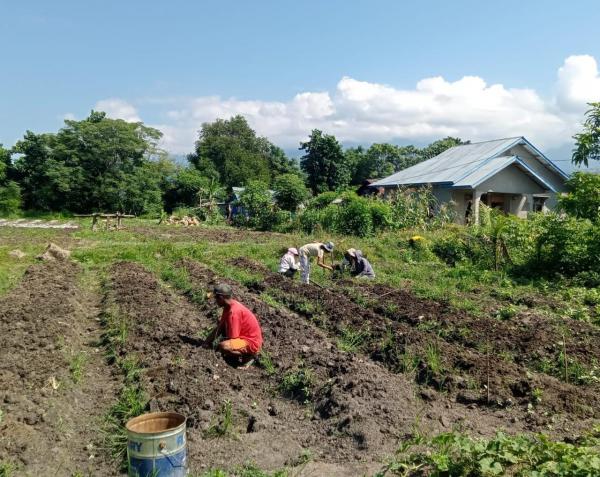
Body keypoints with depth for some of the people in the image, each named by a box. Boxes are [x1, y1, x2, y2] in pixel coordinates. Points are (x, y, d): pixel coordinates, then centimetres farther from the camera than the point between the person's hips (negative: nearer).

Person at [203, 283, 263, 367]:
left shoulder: (234, 312, -26)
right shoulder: (229, 306, 2)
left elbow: (232, 338, -22)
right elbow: (219, 327, 10)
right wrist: (208, 341, 3)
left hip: (251, 344, -10)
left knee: (223, 346, -30)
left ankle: (248, 356, -7)